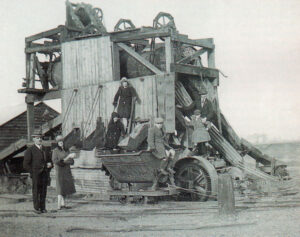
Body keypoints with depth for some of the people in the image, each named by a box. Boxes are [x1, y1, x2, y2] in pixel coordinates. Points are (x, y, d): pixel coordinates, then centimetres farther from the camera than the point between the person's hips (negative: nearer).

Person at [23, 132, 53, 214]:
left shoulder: (45, 149, 16)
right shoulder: (30, 150, -1)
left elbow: (49, 160, 25)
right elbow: (26, 164, -3)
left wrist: (50, 164, 2)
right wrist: (33, 172, -9)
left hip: (45, 174, 4)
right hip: (36, 175, -4)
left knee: (43, 192, 6)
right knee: (36, 191, 0)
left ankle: (43, 208, 13)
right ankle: (36, 208, 8)